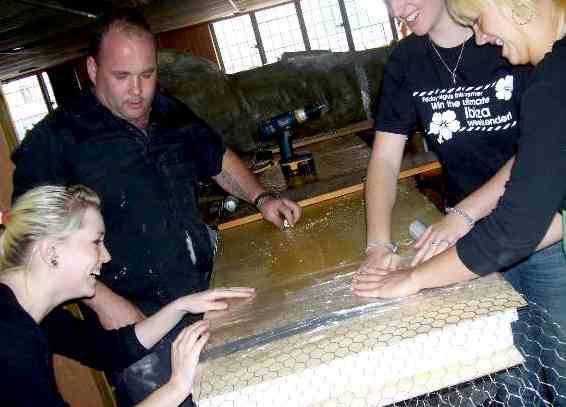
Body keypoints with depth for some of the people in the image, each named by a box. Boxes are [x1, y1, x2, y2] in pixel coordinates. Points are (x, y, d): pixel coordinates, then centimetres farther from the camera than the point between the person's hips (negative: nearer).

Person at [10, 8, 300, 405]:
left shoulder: (173, 114, 6)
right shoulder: (54, 140, -11)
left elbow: (219, 160, 20)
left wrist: (261, 197, 3)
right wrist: (103, 300, -20)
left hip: (206, 297, 6)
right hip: (135, 321, -5)